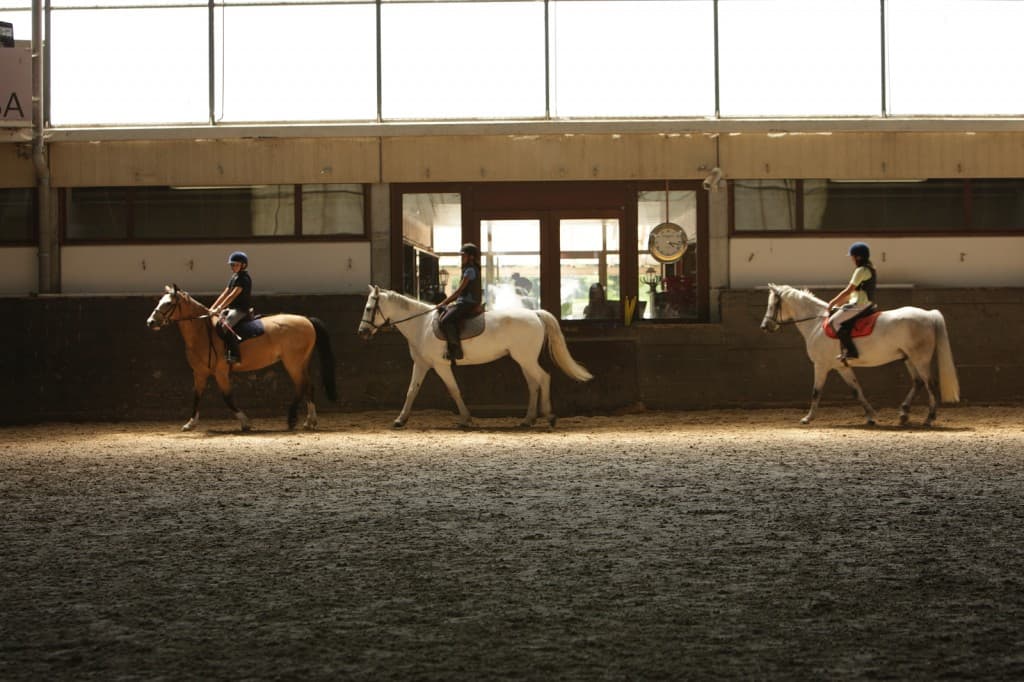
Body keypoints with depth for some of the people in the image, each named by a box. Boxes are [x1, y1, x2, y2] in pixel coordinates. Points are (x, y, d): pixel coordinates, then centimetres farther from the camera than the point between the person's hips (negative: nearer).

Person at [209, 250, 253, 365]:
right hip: (231, 308, 10)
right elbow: (224, 294, 17)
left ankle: (235, 355, -31)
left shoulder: (244, 278, -12)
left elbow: (232, 295, -20)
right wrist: (212, 308, 9)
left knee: (224, 325, -31)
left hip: (241, 310, -10)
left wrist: (219, 309, -25)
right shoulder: (234, 278, 18)